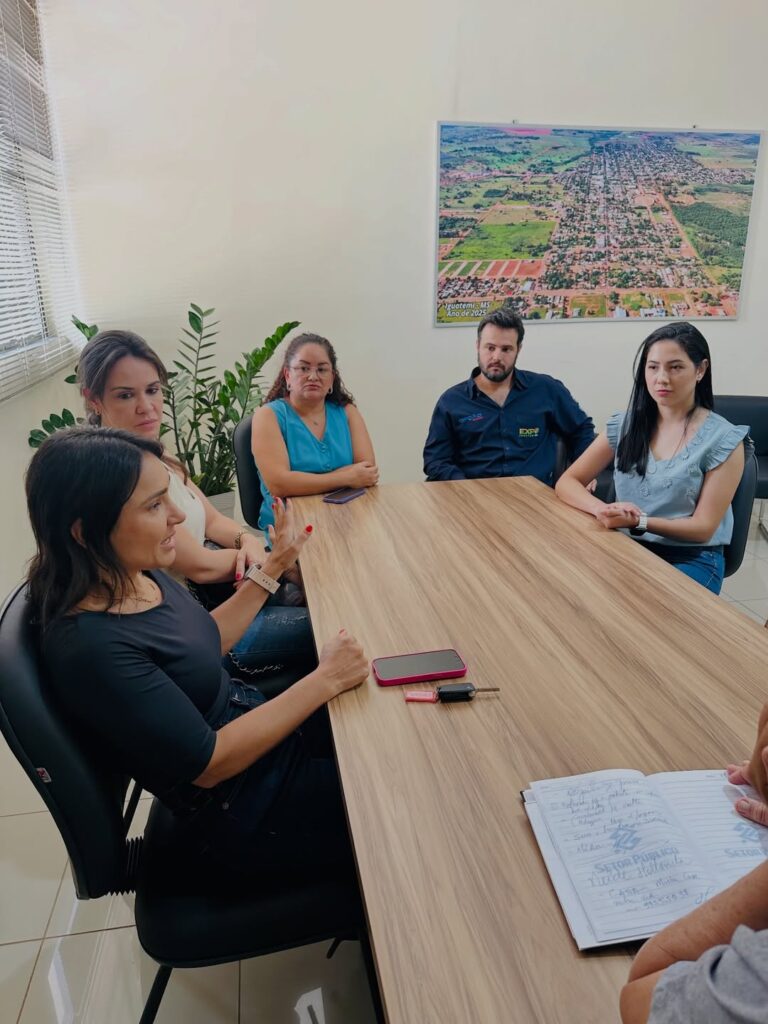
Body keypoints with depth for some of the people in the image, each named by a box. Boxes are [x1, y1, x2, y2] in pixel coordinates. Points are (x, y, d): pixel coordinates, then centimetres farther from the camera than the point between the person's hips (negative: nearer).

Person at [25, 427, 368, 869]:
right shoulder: (90, 645, -32)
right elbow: (208, 763, -27)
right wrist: (325, 680, -24)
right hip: (253, 814, -7)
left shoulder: (140, 574, -6)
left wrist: (274, 566, 9)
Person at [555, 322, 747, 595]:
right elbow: (567, 482, -1)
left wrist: (638, 521, -25)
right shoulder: (625, 424, 3)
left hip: (692, 559, -3)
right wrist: (603, 509, -22)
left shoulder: (723, 439, -7)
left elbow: (703, 528, -9)